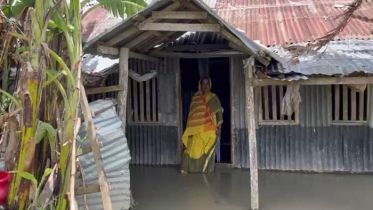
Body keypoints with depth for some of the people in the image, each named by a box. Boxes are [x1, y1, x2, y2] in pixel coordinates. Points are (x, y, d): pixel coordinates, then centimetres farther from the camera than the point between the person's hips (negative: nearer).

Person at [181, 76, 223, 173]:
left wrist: (219, 127, -8)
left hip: (209, 129, -1)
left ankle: (206, 169, 14)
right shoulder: (195, 98, 7)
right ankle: (191, 168, 3)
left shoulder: (213, 98, 3)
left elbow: (219, 112, 0)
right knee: (194, 149, -5)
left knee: (208, 150, 3)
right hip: (197, 128, 1)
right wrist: (191, 128, 5)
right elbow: (192, 114, 8)